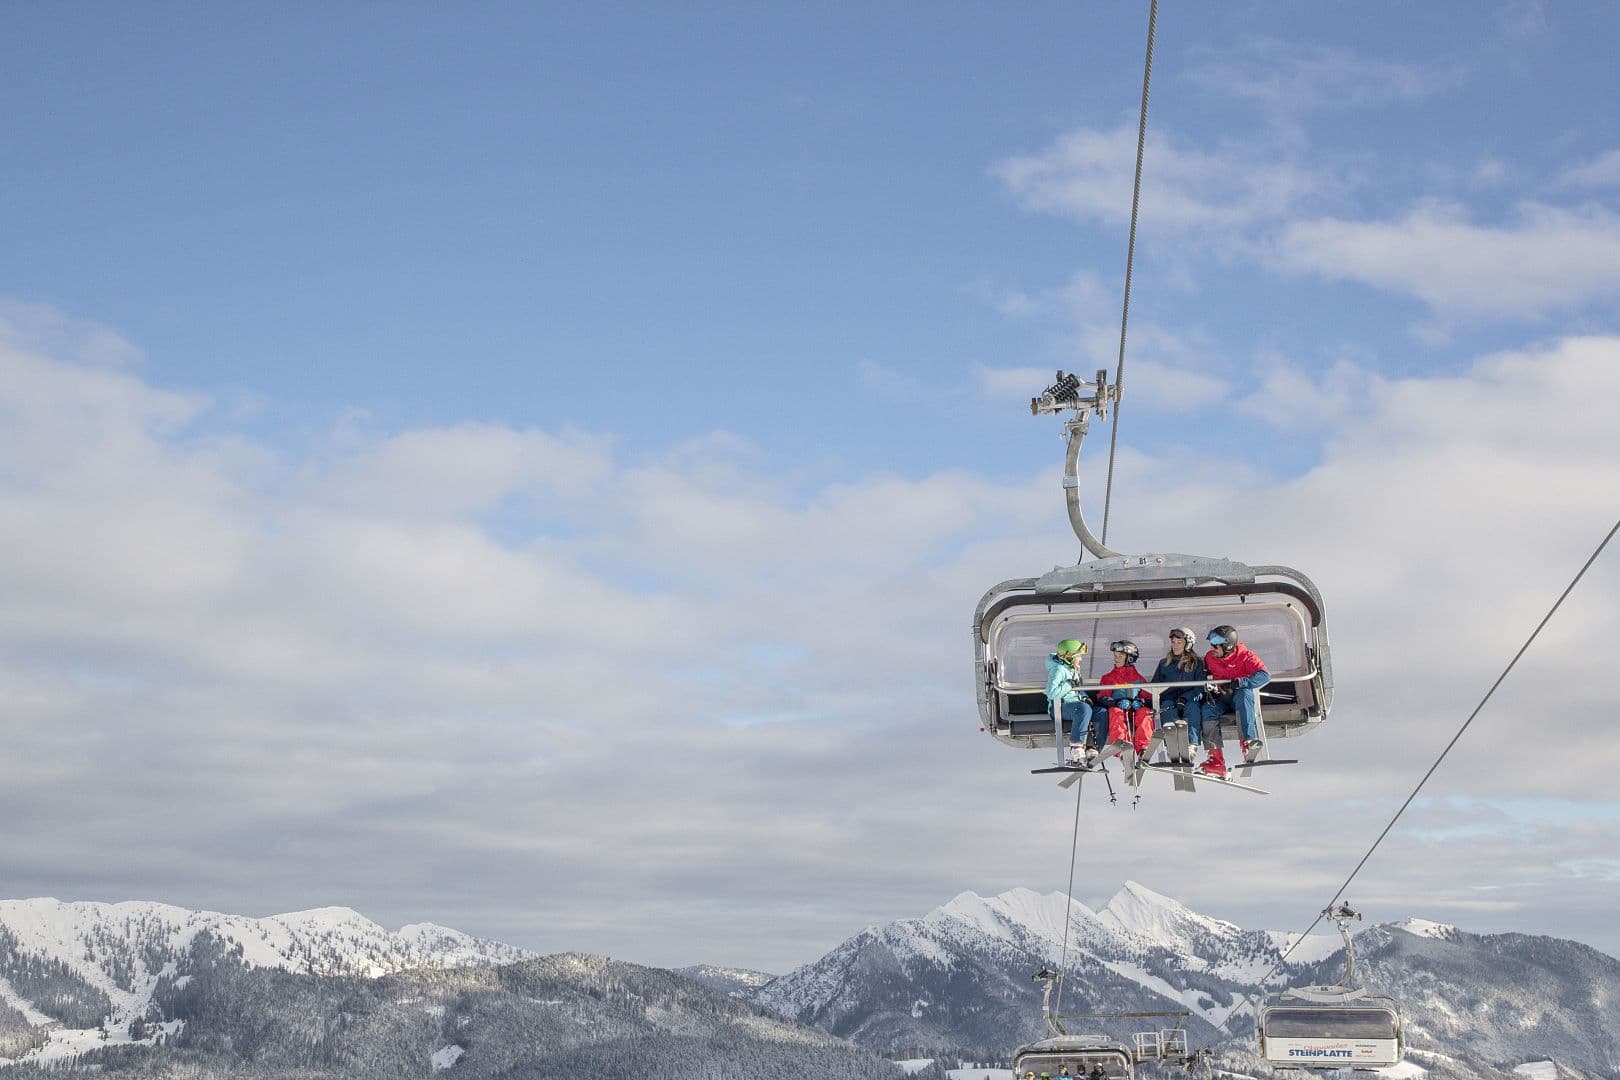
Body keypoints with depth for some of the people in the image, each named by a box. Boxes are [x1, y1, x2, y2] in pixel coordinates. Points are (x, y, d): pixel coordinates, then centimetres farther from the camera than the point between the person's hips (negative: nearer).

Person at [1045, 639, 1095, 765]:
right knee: (1084, 709, -37)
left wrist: (1084, 697, 12)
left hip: (1074, 705, 9)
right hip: (1059, 707, -9)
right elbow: (1051, 693, -26)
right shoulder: (1058, 670, -13)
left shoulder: (1073, 669, 18)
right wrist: (1069, 685, -20)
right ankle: (1076, 751, -40)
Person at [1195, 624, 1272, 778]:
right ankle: (1215, 759, -35)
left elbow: (1264, 675, -27)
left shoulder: (1244, 655, -14)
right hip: (1221, 700, 4)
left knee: (1244, 693, -38)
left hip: (1243, 696, -4)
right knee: (1207, 709, -28)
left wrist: (1236, 684, -34)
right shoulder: (1209, 658, -1)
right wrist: (1208, 690, -8)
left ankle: (1249, 741, -50)